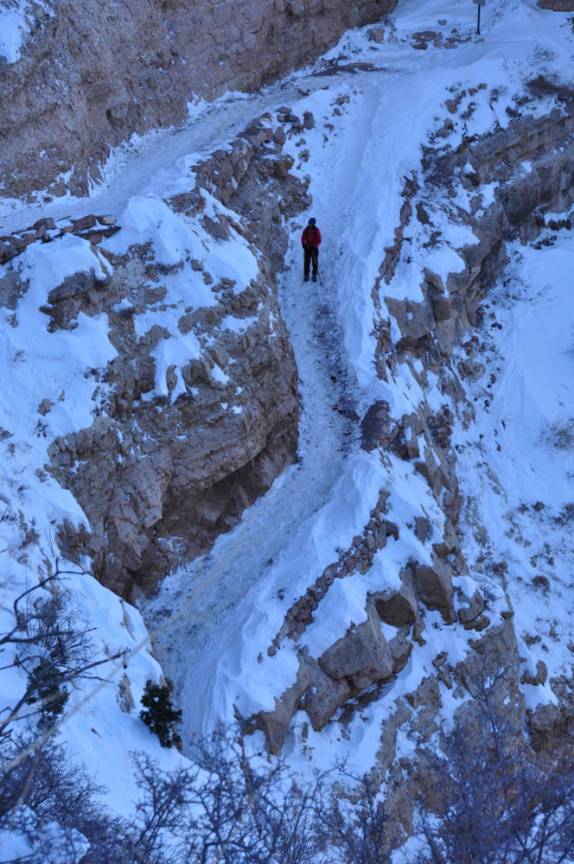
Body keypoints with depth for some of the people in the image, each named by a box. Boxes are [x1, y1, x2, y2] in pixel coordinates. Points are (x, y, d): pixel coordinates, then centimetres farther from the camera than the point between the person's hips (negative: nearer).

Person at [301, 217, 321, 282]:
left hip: (314, 248, -1)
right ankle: (306, 275, 14)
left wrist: (314, 246, -19)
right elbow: (303, 238, 4)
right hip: (307, 248, 1)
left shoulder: (316, 230, -8)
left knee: (315, 262, 3)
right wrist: (304, 245, -12)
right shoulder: (306, 230, -2)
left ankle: (314, 275, 15)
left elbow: (319, 240, -6)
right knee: (306, 261, 3)